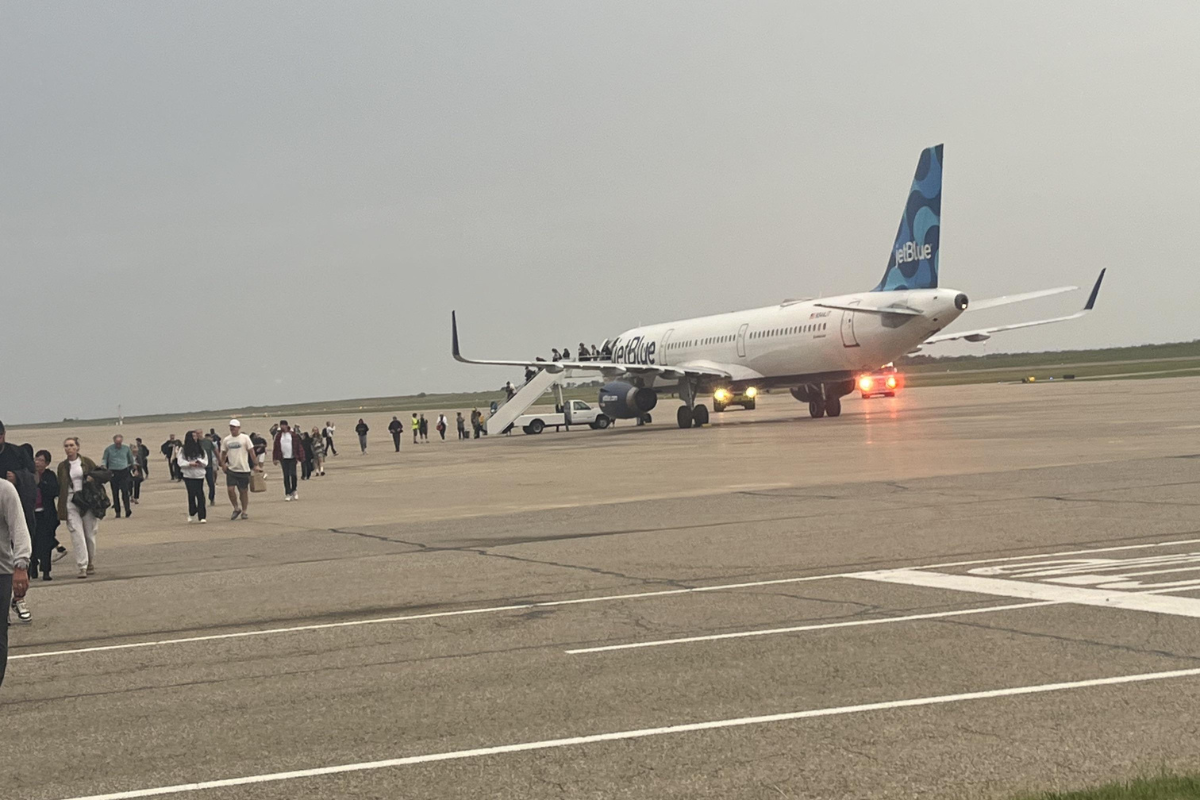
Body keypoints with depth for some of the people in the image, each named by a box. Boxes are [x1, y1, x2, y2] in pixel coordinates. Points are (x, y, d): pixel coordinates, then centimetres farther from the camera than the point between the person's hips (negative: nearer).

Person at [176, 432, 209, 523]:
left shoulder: (201, 449, 10)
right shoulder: (183, 450, 2)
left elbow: (205, 462, 6)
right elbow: (180, 462, -5)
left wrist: (199, 461, -13)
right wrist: (190, 464, -18)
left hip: (199, 475, 2)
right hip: (188, 475, -2)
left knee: (200, 495, -3)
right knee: (191, 494, -3)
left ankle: (202, 516, -3)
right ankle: (192, 514, 13)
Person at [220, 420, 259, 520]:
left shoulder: (245, 438, -3)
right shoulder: (226, 440, 6)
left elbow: (251, 452, -3)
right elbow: (223, 453, 14)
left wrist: (255, 465, -7)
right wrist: (223, 464, 1)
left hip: (244, 469, -2)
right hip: (231, 469, 2)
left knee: (243, 491, 5)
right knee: (230, 489, -9)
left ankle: (244, 511, 16)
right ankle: (236, 508, 10)